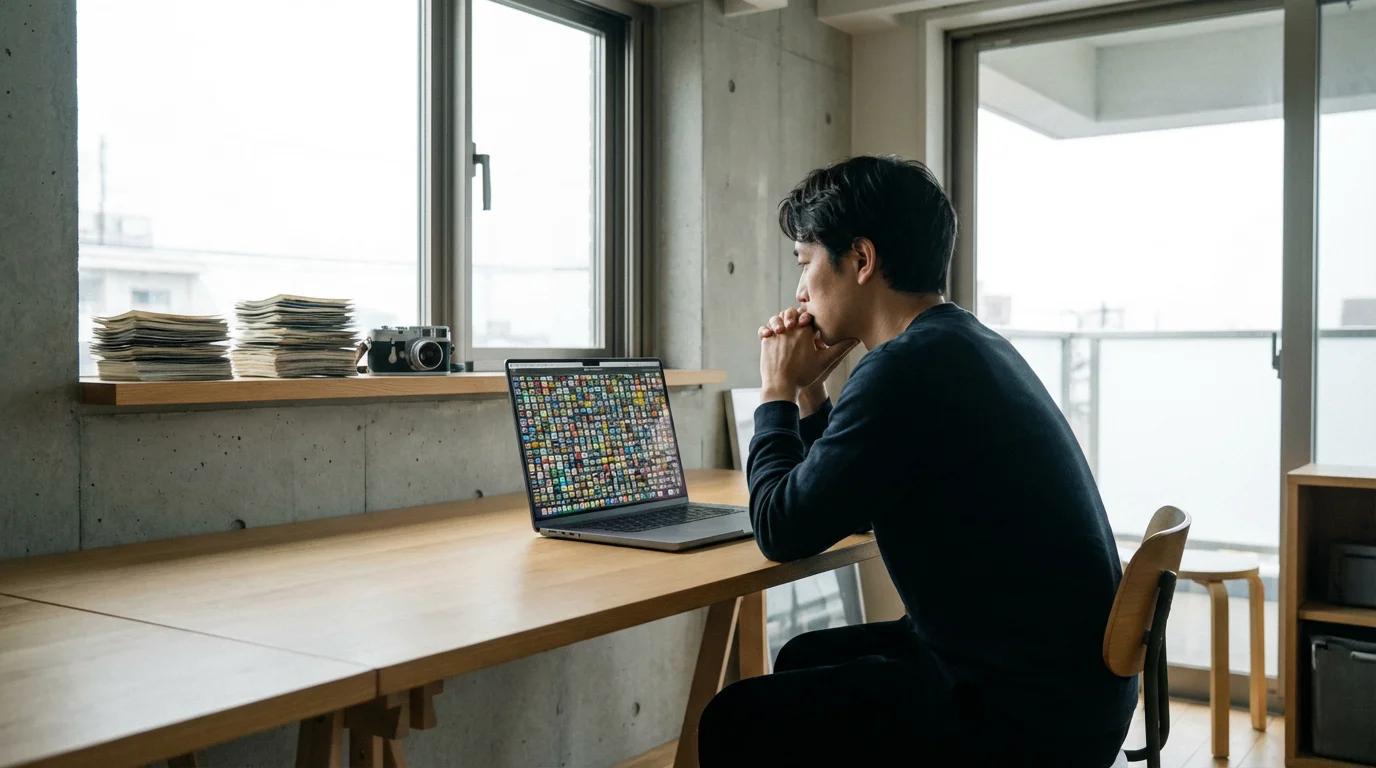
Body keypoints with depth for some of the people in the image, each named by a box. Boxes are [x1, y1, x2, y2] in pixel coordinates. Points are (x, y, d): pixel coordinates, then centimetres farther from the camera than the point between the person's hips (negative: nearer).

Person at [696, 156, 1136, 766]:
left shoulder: (908, 367, -22)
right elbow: (852, 509, 19)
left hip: (1029, 716, -10)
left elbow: (783, 531, -14)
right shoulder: (968, 345, 10)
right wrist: (808, 393, 9)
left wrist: (776, 394, -1)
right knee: (805, 658, 23)